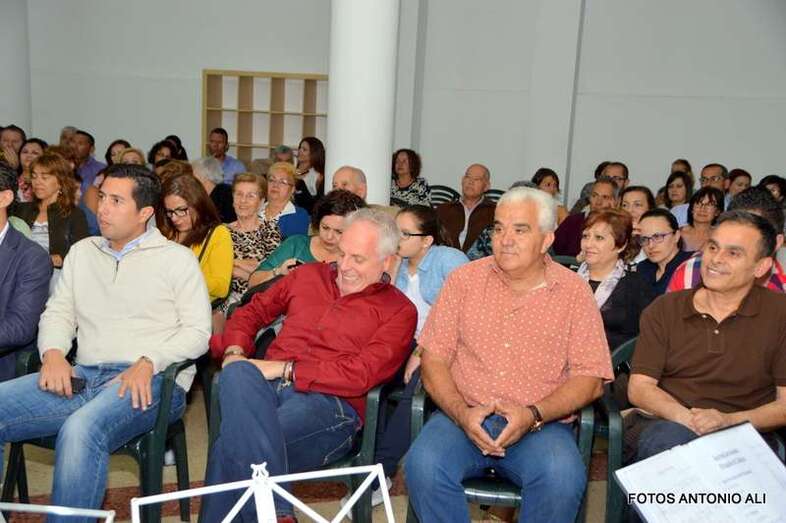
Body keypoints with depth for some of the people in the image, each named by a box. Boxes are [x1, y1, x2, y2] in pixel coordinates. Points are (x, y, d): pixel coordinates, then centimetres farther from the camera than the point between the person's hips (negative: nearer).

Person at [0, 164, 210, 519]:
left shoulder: (176, 258, 5)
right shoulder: (82, 252, 21)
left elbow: (197, 332, -1)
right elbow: (58, 312, 18)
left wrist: (148, 363, -17)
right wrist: (53, 353, -4)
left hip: (152, 381, -5)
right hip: (84, 376, 5)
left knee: (80, 431, -35)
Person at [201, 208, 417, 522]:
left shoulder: (399, 311, 6)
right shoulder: (308, 276, 22)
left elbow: (361, 374, -7)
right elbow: (252, 311, 27)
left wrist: (285, 368, -11)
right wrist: (235, 351, 5)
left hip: (330, 402, -4)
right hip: (269, 387, 5)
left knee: (233, 445, -32)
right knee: (238, 375, -34)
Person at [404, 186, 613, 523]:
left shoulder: (574, 291, 4)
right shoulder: (465, 279, 7)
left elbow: (590, 377, 1)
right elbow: (433, 358, 4)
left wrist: (533, 415, -14)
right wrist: (462, 413, -13)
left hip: (541, 424, 0)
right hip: (463, 417, 1)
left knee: (563, 478, -31)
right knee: (423, 465, -29)